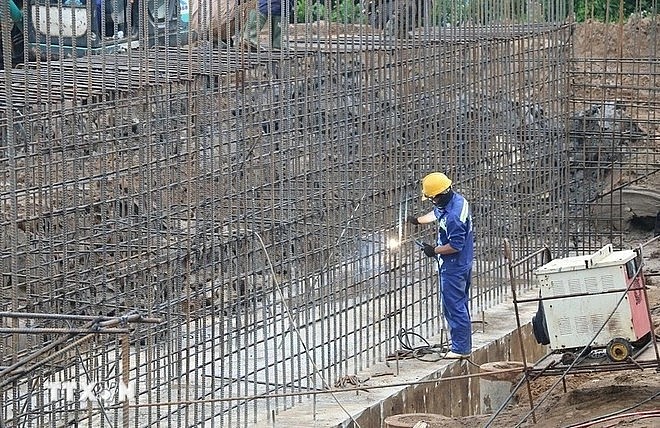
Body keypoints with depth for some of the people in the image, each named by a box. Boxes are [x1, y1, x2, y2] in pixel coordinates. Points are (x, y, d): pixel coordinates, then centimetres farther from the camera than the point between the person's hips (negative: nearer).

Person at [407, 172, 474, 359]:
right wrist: (417, 220, 37)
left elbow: (455, 245, -27)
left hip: (453, 267, -11)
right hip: (463, 264, 11)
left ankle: (460, 348, 2)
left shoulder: (453, 216, -29)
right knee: (460, 305, 17)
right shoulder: (457, 199, 3)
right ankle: (464, 345, 25)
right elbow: (436, 213, 25)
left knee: (454, 307, -4)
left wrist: (434, 250, -13)